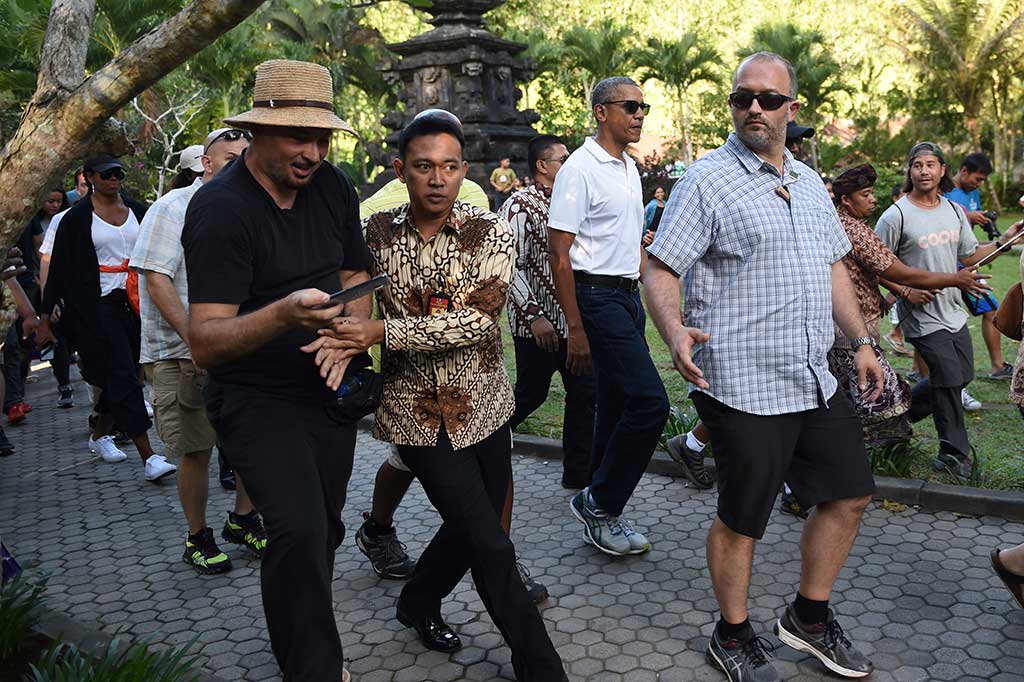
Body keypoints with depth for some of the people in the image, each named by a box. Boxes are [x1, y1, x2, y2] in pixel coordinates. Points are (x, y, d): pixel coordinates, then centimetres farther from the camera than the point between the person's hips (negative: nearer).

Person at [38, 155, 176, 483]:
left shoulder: (137, 210, 10)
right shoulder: (76, 218, 0)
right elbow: (59, 269, 1)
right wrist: (45, 316, 1)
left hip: (134, 304, 5)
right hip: (98, 306, -4)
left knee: (120, 376, 11)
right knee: (124, 377, -10)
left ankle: (100, 435, 35)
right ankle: (148, 457, -12)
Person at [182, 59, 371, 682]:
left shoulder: (333, 187, -1)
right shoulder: (220, 209, -20)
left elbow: (356, 273, 13)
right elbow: (204, 344, -26)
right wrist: (285, 314, -45)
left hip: (328, 389, 6)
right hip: (257, 397, -6)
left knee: (323, 527, 15)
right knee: (298, 529, -20)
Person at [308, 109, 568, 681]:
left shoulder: (492, 233, -7)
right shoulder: (376, 233, -3)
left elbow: (477, 319, -21)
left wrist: (382, 331, -27)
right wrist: (348, 341, -15)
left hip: (483, 405, 2)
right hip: (418, 412, -1)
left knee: (472, 527, 16)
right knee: (492, 547, -4)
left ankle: (419, 603, 46)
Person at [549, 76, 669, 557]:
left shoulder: (630, 168, 15)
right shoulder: (580, 169, -11)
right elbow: (559, 255, -15)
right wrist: (576, 328, -18)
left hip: (629, 296, 9)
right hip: (597, 296, -9)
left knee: (617, 406, 12)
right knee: (650, 402, -13)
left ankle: (601, 513, 24)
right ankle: (598, 502, 3)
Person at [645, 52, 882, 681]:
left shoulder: (809, 182, 14)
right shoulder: (707, 181, -9)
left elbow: (834, 267, 22)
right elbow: (660, 270, -13)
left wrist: (862, 341, 17)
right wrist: (675, 331, -31)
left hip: (815, 379, 8)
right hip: (743, 386, -7)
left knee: (849, 494, 15)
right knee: (742, 520, 4)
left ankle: (809, 617, 35)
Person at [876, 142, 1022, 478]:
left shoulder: (955, 211, 9)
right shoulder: (896, 216, -13)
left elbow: (969, 256, 16)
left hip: (954, 310, 7)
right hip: (922, 315, -7)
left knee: (963, 375, 14)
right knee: (949, 381, -5)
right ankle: (954, 453, 12)